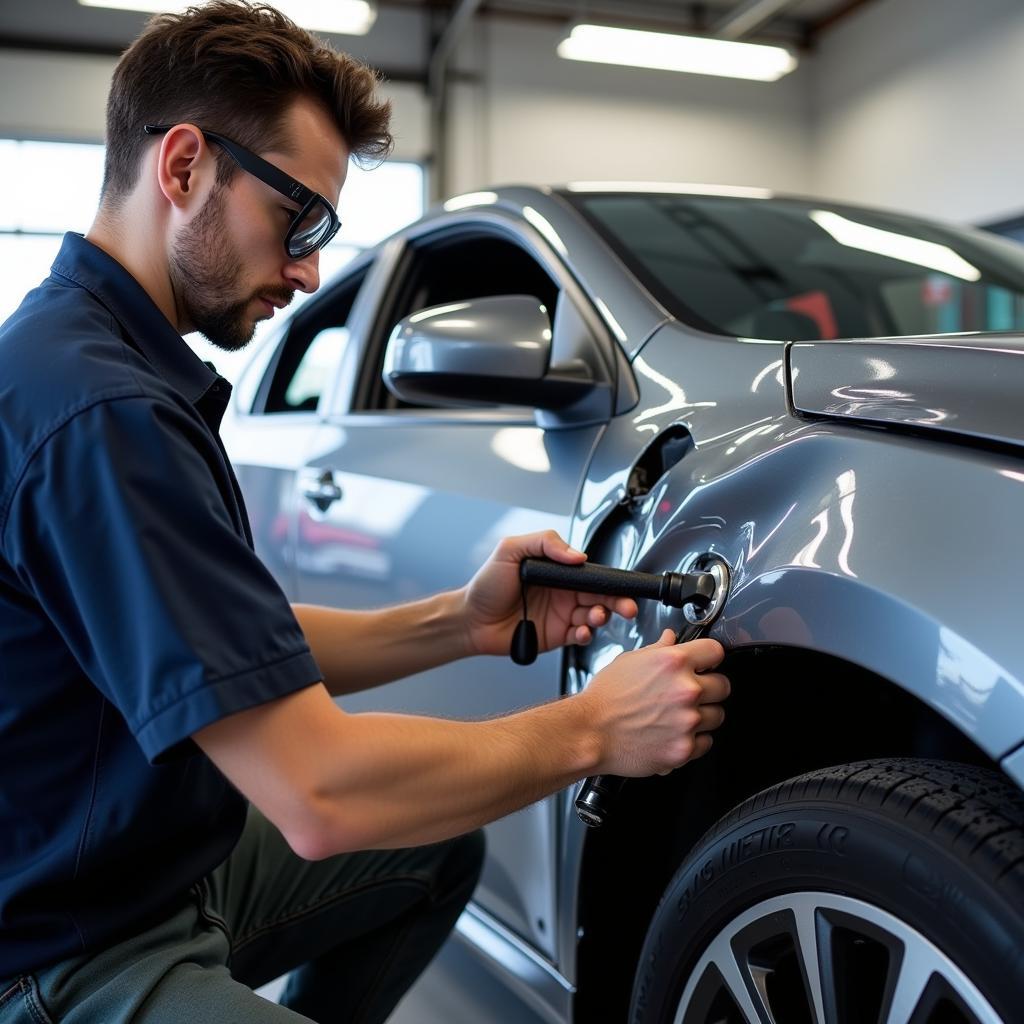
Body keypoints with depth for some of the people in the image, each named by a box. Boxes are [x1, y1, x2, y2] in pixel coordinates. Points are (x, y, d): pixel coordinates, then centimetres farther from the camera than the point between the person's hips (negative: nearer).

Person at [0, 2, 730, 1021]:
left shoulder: (110, 360, 7)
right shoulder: (99, 410, -28)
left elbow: (254, 654, 8)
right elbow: (318, 793, -30)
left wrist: (460, 624, -5)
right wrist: (590, 730, -17)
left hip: (170, 855, 10)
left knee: (440, 850, 19)